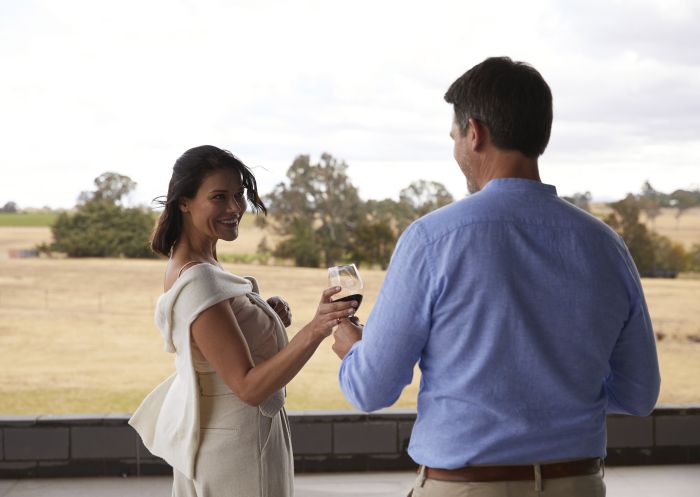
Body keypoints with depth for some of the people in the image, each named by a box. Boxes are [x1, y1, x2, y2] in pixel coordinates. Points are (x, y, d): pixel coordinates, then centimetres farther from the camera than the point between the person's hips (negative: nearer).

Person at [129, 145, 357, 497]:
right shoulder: (197, 281, -25)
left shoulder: (184, 264, 4)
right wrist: (314, 331, -38)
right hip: (234, 448, -10)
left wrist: (268, 317, -2)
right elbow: (249, 386, -28)